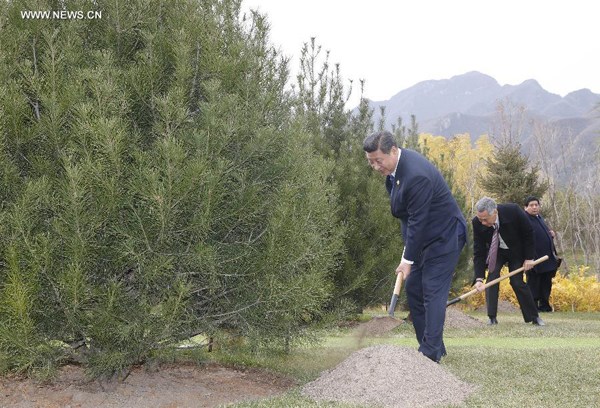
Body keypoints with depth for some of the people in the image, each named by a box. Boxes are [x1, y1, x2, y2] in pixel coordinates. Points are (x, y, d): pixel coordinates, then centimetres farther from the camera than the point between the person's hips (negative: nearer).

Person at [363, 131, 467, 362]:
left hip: (444, 236, -10)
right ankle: (432, 346, 17)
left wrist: (408, 259, -22)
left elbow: (418, 221, -27)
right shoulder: (393, 168, 0)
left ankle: (431, 353, -9)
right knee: (413, 288, 9)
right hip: (424, 237, 10)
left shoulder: (416, 175, -30)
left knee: (433, 292, -12)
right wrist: (408, 247, 10)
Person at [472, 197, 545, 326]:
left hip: (517, 251, -2)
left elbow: (528, 233, -16)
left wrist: (529, 257, -14)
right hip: (495, 251, 2)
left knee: (517, 282, -9)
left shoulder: (513, 211, -33)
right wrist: (479, 278, -28)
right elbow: (478, 252, -21)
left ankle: (534, 317, 6)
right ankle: (492, 318, -8)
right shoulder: (477, 223, -26)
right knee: (492, 277, -15)